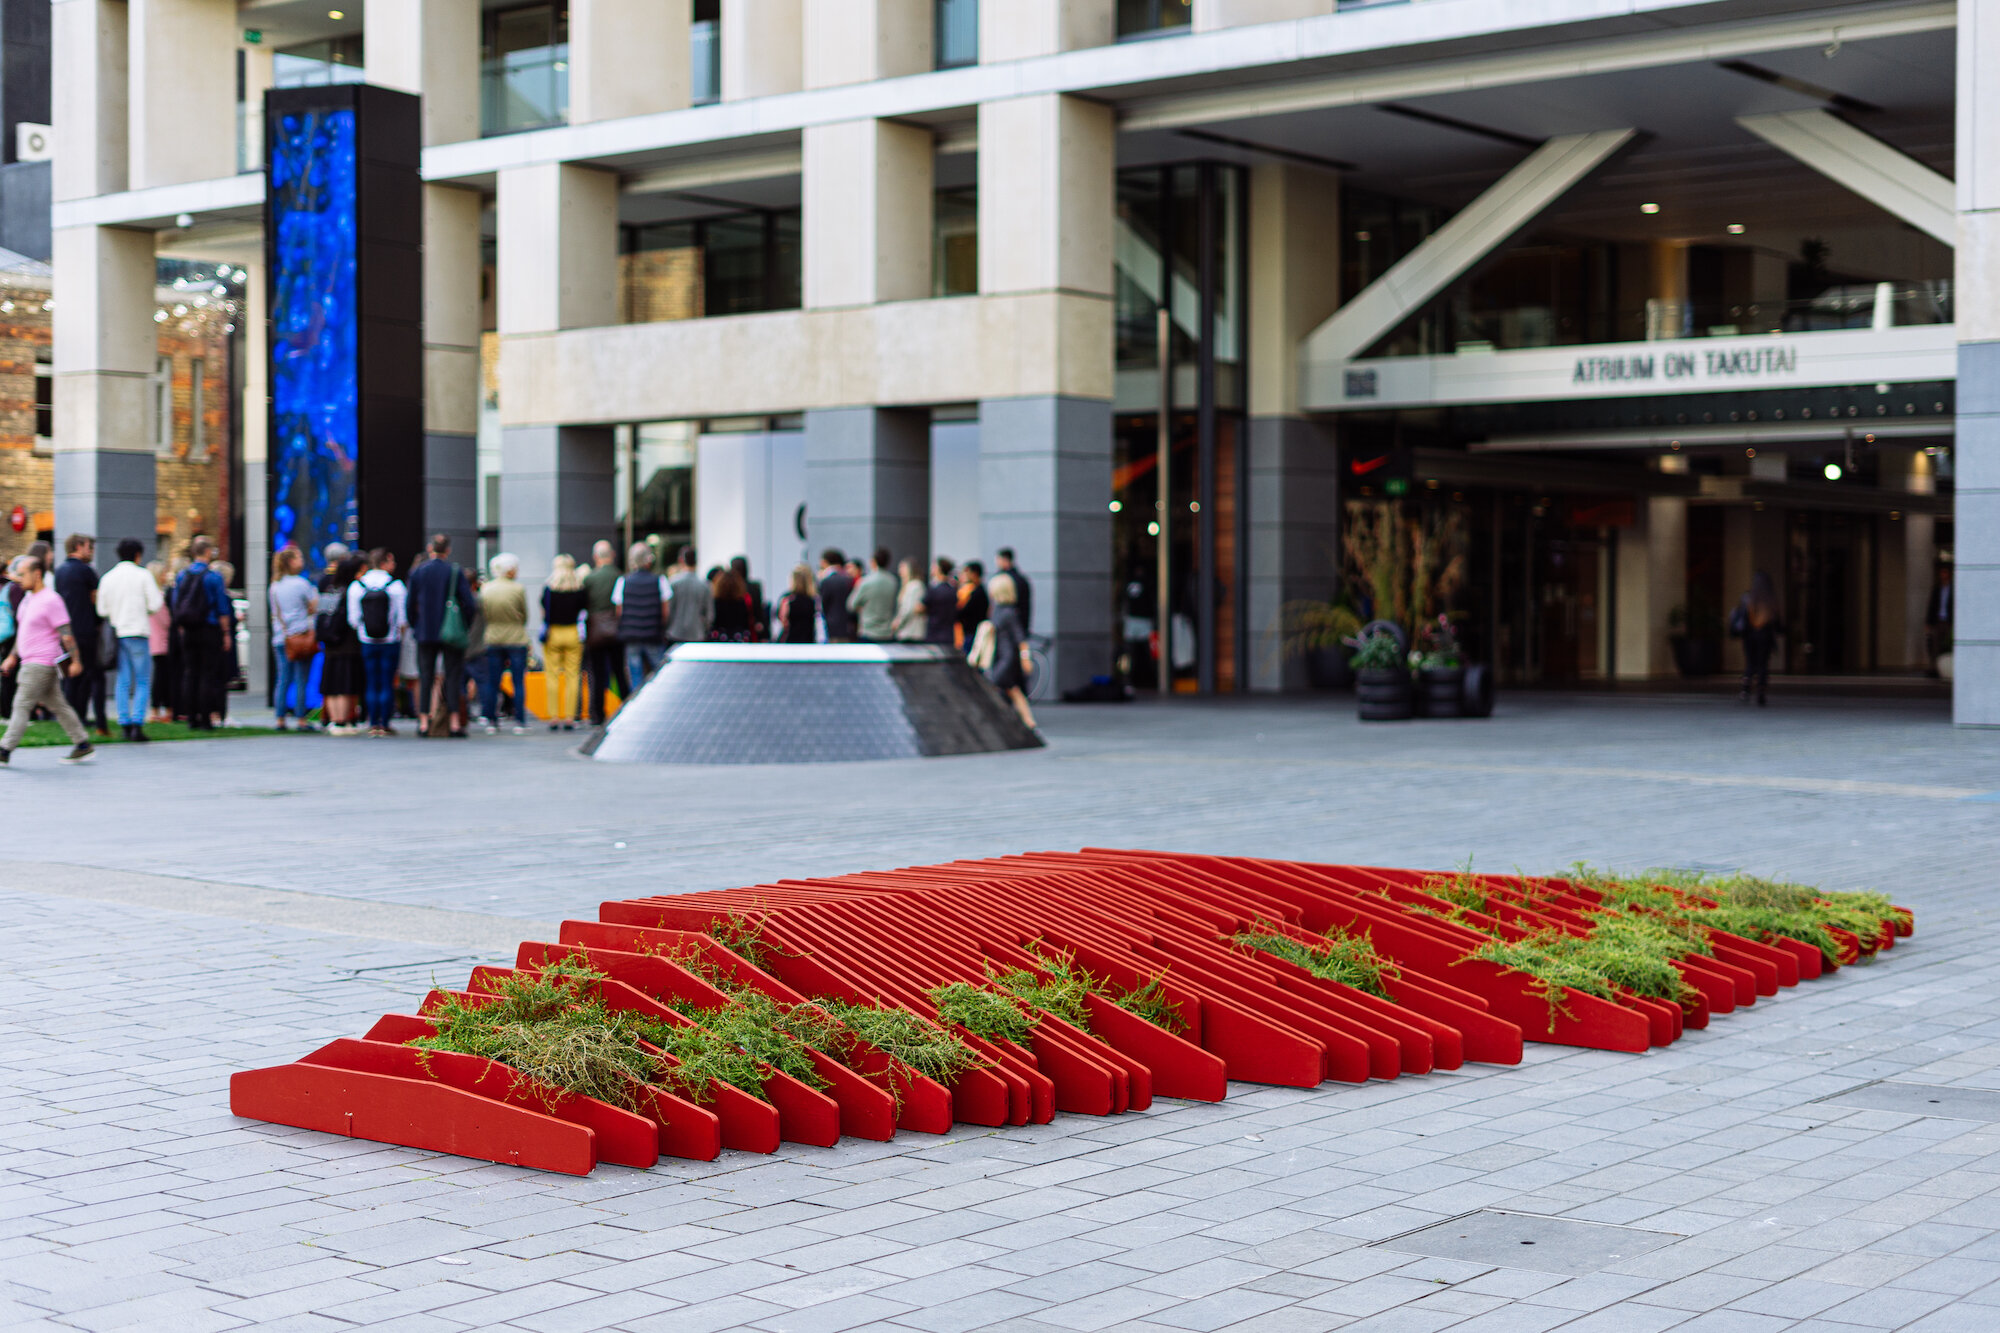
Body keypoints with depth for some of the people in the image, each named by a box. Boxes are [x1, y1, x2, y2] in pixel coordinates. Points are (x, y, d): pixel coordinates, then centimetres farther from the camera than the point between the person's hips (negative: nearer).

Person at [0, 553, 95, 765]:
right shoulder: (28, 598, 14)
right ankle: (83, 745, 13)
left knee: (22, 706, -9)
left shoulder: (51, 600, -14)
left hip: (41, 663, -9)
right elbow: (22, 630, 24)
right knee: (58, 706, 10)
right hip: (29, 662, 9)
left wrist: (75, 661, -18)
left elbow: (66, 633, -16)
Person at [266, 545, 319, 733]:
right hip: (301, 636, -5)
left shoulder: (274, 586, 11)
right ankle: (301, 720, -2)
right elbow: (313, 608, -4)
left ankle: (280, 719, 5)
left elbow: (275, 613, 14)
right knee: (301, 680, -2)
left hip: (280, 638, 5)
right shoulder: (301, 583, -7)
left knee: (283, 679, 7)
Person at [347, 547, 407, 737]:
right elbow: (402, 617, -7)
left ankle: (373, 723, 6)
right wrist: (400, 636, 8)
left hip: (367, 643, 2)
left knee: (371, 684, 8)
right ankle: (385, 724, 2)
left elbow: (353, 618, 1)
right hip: (391, 642, -2)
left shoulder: (355, 586, 0)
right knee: (387, 683, 2)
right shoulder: (396, 585, -7)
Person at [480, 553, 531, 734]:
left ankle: (491, 721, 9)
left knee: (492, 683, 8)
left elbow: (483, 614, 8)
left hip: (492, 639, 3)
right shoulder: (518, 589, -9)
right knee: (519, 682, 2)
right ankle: (519, 722, 0)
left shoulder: (485, 589, 2)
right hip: (516, 639, -3)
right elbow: (525, 615, 0)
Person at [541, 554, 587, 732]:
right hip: (573, 634, 1)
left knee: (552, 676, 3)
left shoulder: (549, 587, -5)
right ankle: (569, 718, 1)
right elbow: (585, 610, 2)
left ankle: (553, 717, 0)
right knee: (572, 676, 4)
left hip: (552, 634, -1)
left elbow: (543, 612, -1)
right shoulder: (580, 588, -2)